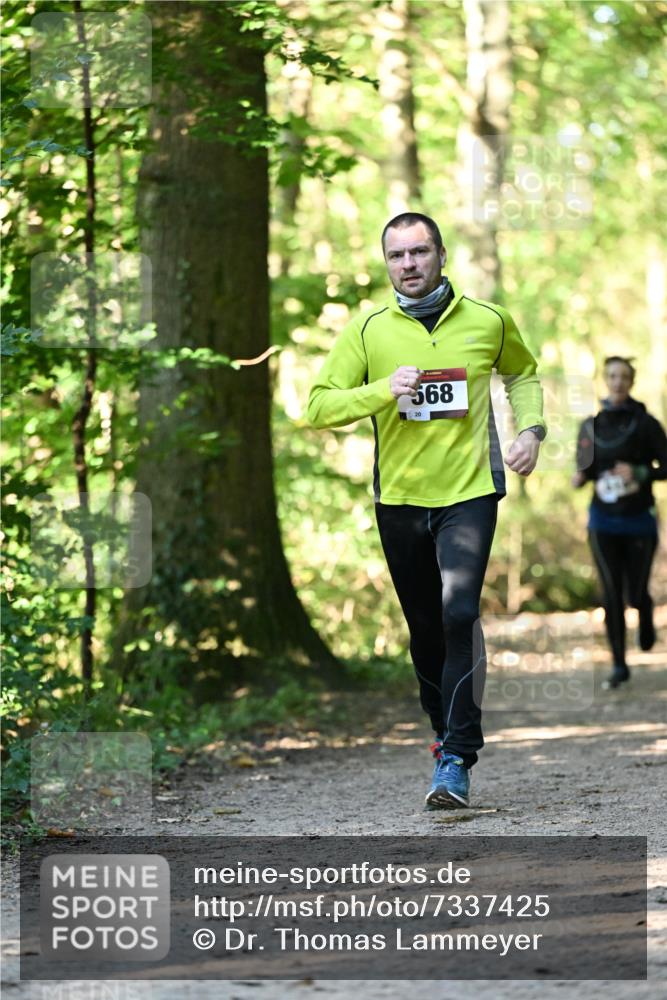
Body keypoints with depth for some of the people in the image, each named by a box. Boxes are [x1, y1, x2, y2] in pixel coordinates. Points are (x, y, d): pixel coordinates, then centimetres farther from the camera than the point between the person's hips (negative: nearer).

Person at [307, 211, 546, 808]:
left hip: (470, 492, -2)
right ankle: (446, 730, 33)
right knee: (425, 629, 11)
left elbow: (523, 374, 23)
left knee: (460, 613, -19)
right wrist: (382, 391, -18)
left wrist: (530, 429, 6)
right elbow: (319, 407, -3)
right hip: (399, 497, 2)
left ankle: (458, 759, -19)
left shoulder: (489, 323, 2)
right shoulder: (367, 330, 0)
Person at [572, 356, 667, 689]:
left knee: (636, 593, 2)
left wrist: (640, 473, -21)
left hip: (639, 521, -2)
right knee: (612, 594, -4)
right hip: (604, 521, 2)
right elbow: (584, 469, 12)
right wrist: (578, 478, -11)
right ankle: (619, 665, 3)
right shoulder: (591, 425, 4)